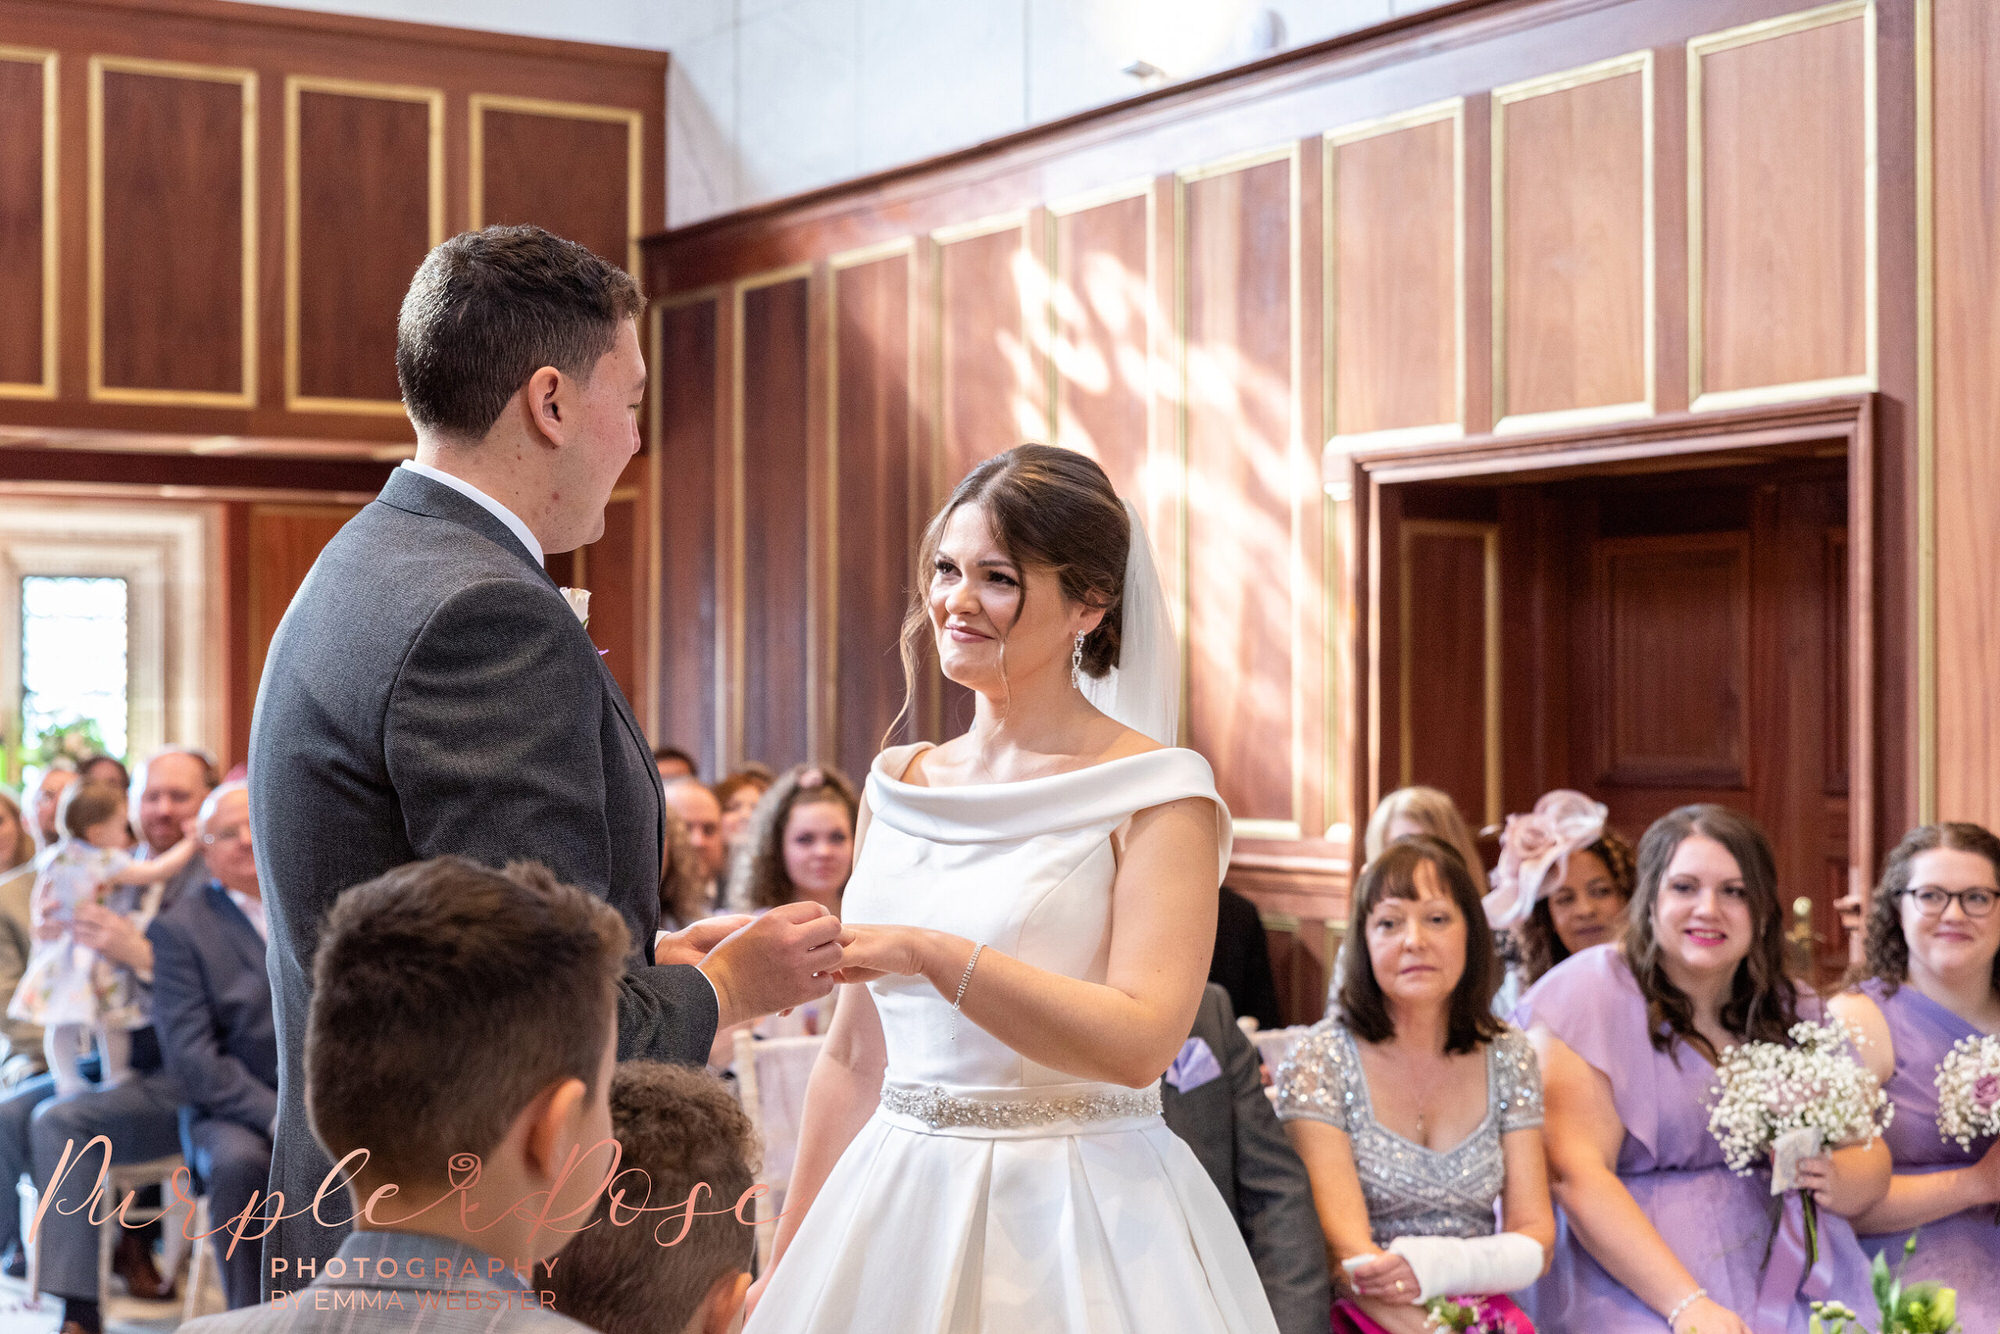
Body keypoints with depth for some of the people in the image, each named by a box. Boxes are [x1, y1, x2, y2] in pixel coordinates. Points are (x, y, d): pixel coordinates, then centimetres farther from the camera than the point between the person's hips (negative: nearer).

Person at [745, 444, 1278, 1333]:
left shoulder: (1158, 795, -8)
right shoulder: (899, 786, 7)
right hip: (900, 1212, 5)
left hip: (1078, 1224, -5)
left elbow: (1141, 1041, -20)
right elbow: (855, 1054, 11)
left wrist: (928, 952, -27)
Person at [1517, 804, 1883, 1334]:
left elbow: (1871, 1157, 17)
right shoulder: (1587, 997, -3)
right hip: (1637, 1286, -5)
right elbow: (1577, 1176, -13)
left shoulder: (1795, 1012, 14)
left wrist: (1836, 1180, -8)